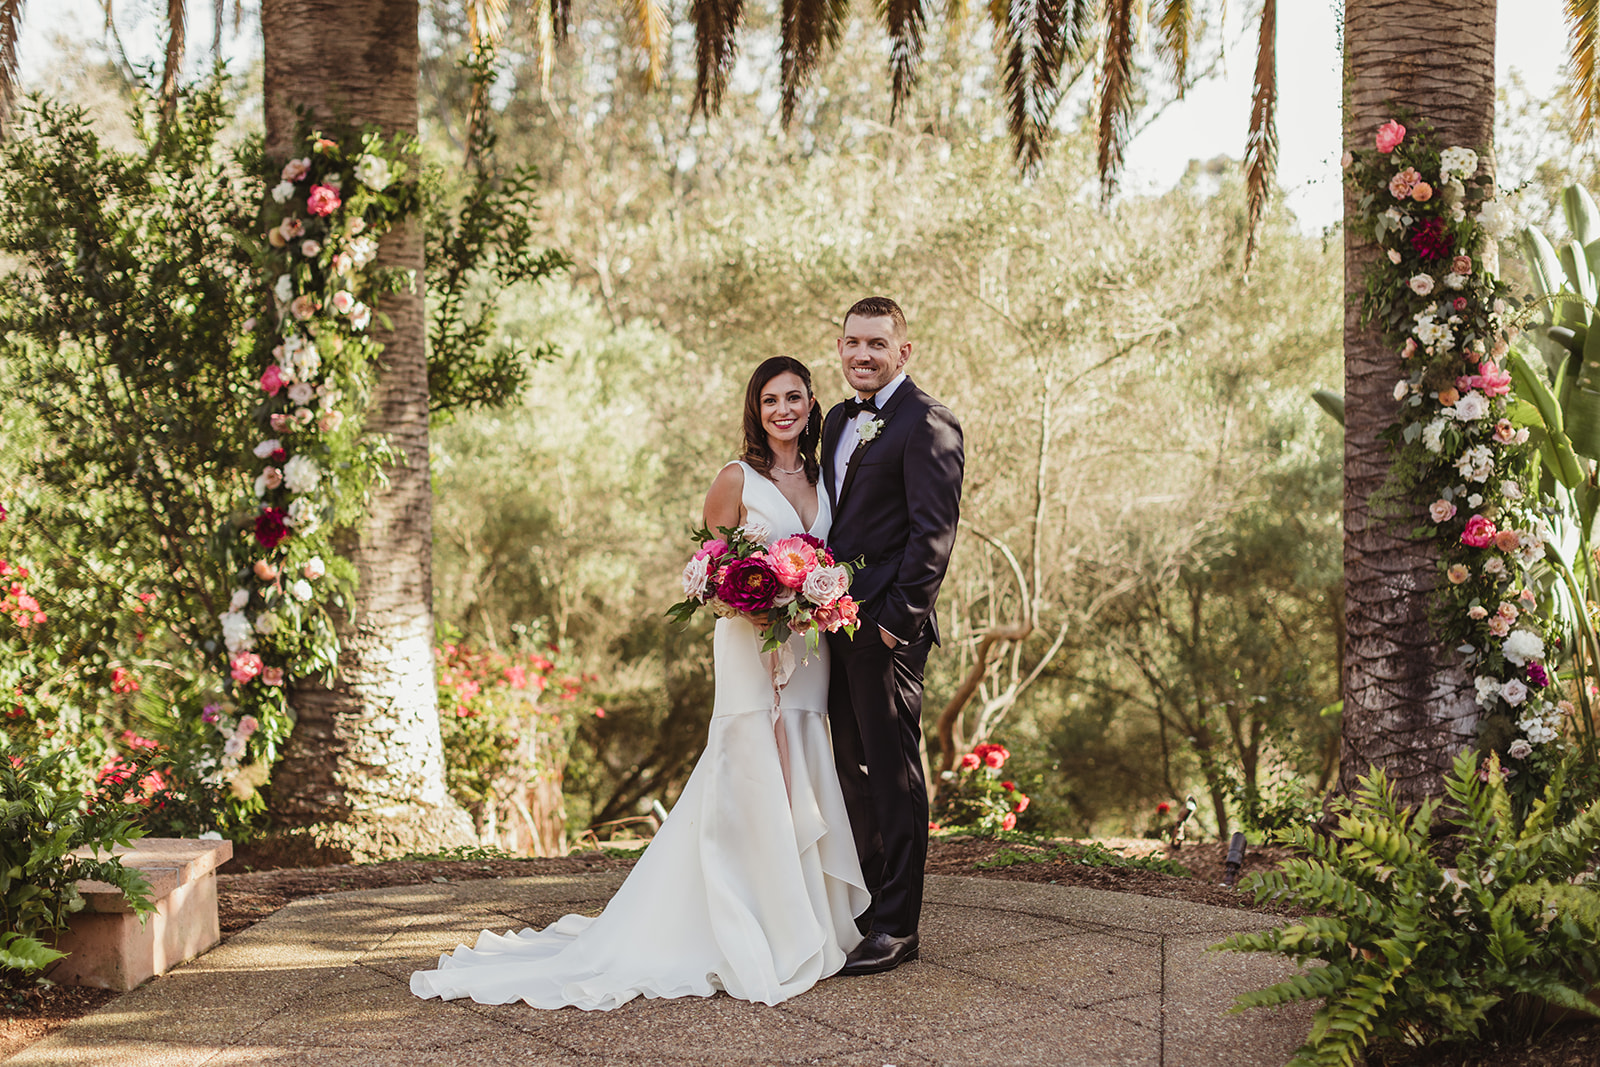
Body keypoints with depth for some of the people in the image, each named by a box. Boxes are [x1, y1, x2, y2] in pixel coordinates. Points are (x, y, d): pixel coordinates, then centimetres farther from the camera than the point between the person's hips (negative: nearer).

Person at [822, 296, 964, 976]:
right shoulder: (840, 421, 17)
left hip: (886, 626, -9)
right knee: (854, 770, 14)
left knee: (894, 774, -3)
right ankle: (863, 905, 23)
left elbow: (933, 532, -15)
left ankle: (897, 928, 4)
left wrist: (896, 618, -18)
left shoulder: (927, 423, -10)